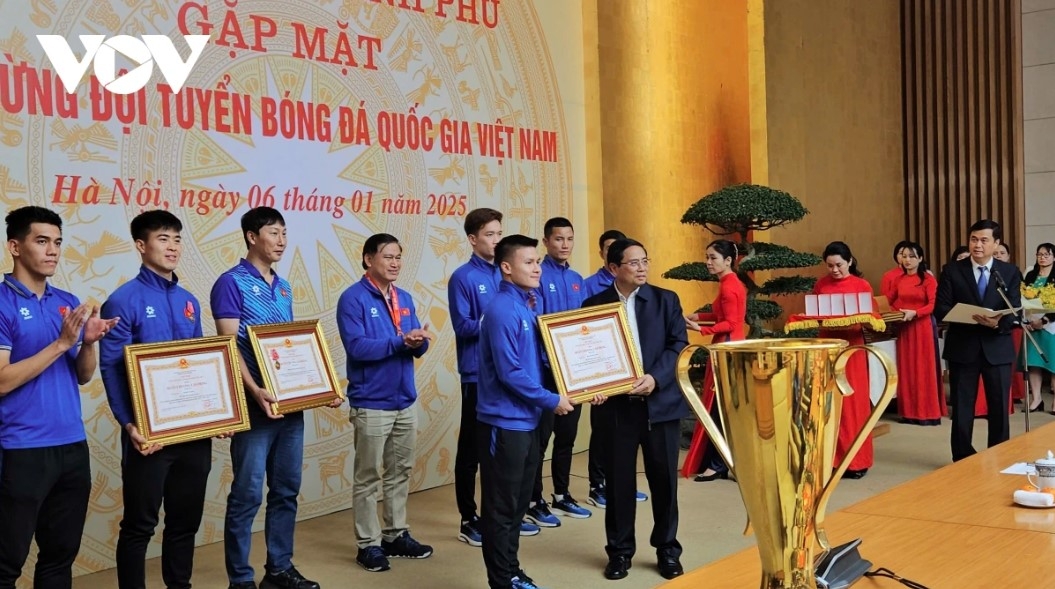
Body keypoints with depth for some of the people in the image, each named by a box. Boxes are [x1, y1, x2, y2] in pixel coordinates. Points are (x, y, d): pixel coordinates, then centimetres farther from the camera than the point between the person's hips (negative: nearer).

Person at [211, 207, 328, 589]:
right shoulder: (231, 283, -7)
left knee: (286, 490, 13)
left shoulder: (284, 288, 15)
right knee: (248, 494, -2)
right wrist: (255, 391, -26)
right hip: (255, 404, -7)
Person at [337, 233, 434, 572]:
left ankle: (396, 535, 26)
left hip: (406, 401, 7)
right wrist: (400, 342, -25)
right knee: (369, 478, 2)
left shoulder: (404, 299, 11)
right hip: (371, 403, -7)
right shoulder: (353, 299, -11)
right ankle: (368, 544, 12)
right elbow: (356, 346, -22)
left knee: (401, 473, 15)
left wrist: (419, 341, -15)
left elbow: (418, 347, 8)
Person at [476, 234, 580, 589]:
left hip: (526, 419, 9)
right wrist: (551, 401, -14)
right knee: (501, 506, 3)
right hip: (504, 422, -9)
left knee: (519, 502, 17)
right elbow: (509, 372, -22)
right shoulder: (502, 309, -18)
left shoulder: (527, 305, 10)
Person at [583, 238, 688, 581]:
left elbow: (679, 345, -4)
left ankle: (667, 549, 23)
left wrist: (655, 378, -18)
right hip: (617, 404, 0)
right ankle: (620, 551, 20)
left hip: (661, 402, 0)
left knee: (664, 479, 7)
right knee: (619, 480, 6)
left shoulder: (666, 300, 3)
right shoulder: (594, 305, 3)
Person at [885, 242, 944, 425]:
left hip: (922, 327, -5)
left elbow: (933, 305, -14)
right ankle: (909, 412, 10)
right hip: (903, 328, 5)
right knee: (906, 368, 5)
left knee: (923, 368, -2)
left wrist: (915, 313, -25)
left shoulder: (928, 279, -7)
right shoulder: (898, 280, 9)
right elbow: (888, 300, 16)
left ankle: (927, 412, 3)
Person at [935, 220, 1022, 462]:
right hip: (963, 347, -1)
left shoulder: (1010, 272, 3)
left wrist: (997, 323, -25)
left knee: (999, 407, 7)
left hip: (997, 348, 1)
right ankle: (962, 459, 18)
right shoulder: (953, 270, 0)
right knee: (961, 408, 6)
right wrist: (968, 317, -22)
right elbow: (940, 308, -4)